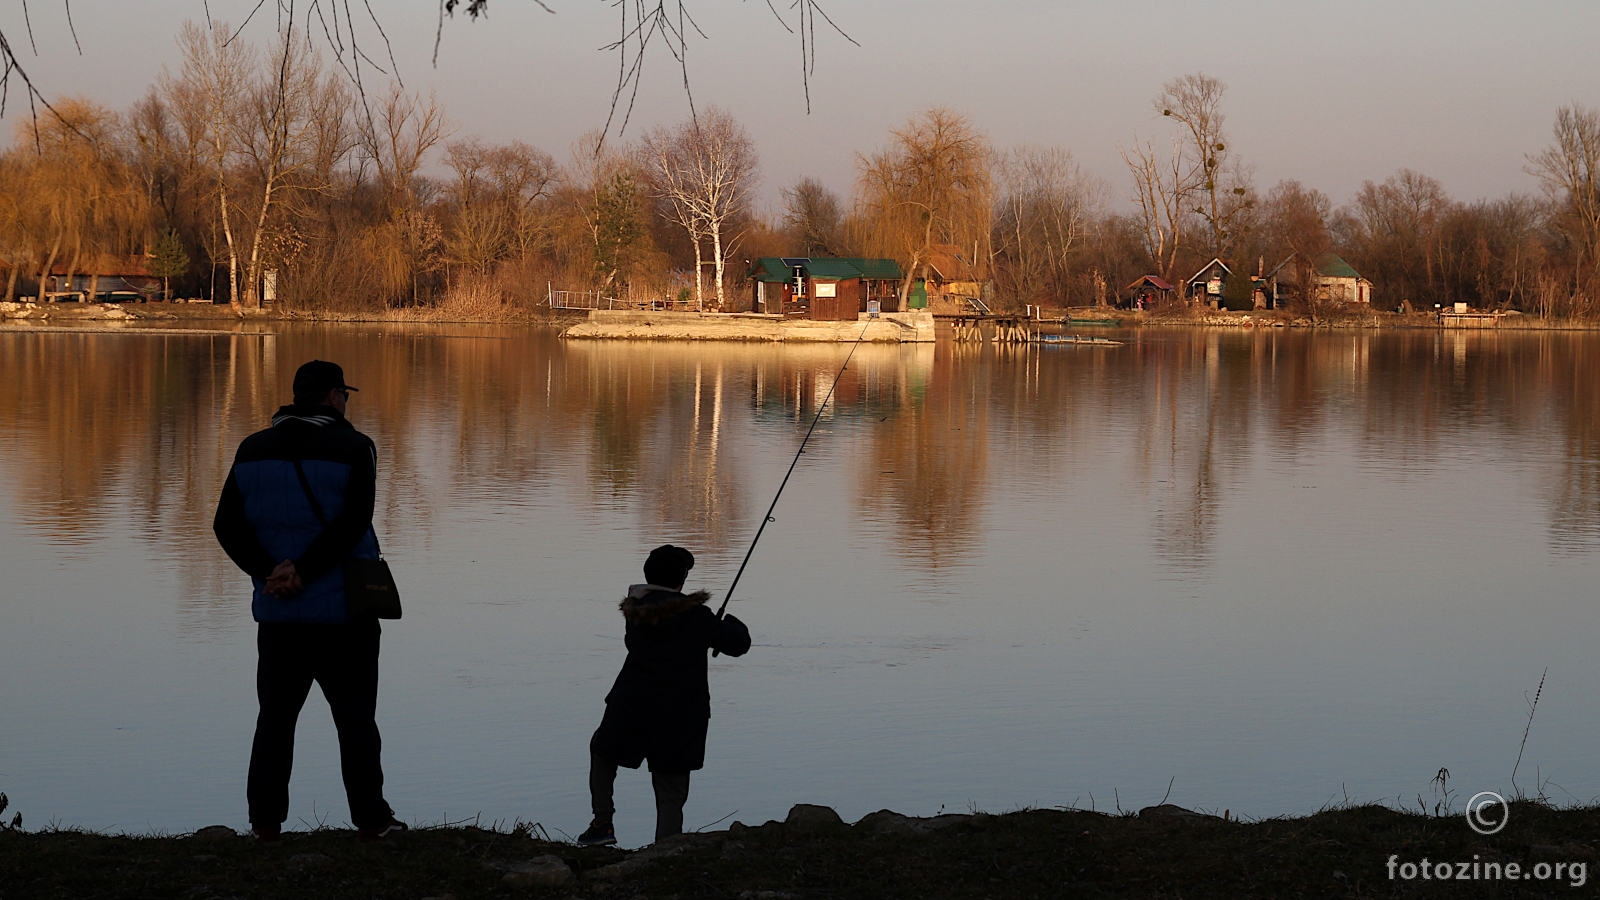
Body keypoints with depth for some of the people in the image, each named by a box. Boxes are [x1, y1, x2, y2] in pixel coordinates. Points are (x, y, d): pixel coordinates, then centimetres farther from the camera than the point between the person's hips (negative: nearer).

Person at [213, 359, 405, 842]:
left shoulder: (253, 450, 7)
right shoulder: (352, 448, -7)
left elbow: (227, 525, 0)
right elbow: (350, 525, -18)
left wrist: (267, 572, -8)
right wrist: (302, 571, -16)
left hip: (277, 615, 3)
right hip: (342, 609, -3)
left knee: (275, 716, 11)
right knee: (355, 719, 5)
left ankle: (265, 820, 9)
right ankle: (370, 820, 9)